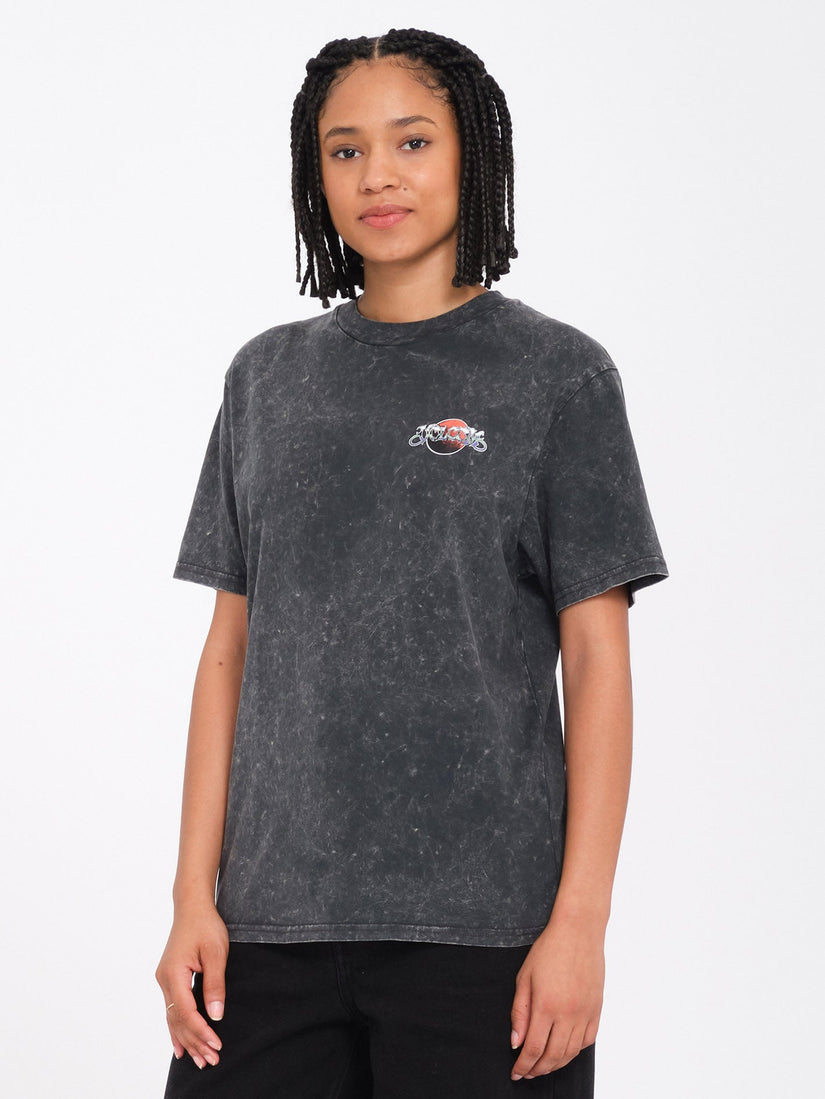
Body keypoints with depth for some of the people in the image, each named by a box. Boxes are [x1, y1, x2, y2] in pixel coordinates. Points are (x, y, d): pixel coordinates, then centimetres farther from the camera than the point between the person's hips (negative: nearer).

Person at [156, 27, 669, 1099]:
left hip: (479, 925, -3)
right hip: (275, 919, 3)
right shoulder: (269, 377, 11)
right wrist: (195, 893, 3)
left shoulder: (557, 374, 1)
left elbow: (597, 659, -3)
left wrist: (580, 920, -9)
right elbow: (231, 648, 10)